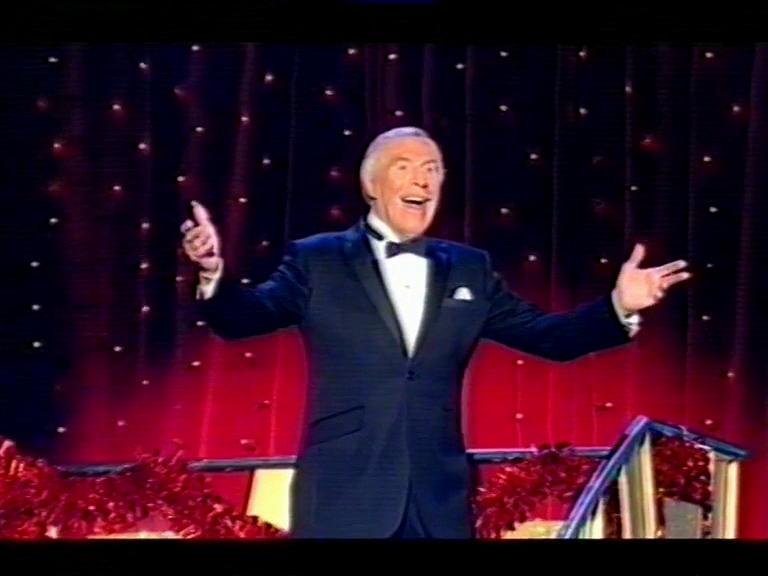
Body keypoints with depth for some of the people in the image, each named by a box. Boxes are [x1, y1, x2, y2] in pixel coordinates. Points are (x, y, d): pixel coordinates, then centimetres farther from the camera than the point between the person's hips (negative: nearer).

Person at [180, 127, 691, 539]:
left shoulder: (469, 269, 14)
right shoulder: (317, 260, 4)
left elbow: (549, 336, 14)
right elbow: (243, 318, -4)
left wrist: (618, 307, -2)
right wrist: (215, 273, -26)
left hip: (438, 501, 3)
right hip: (343, 496, -3)